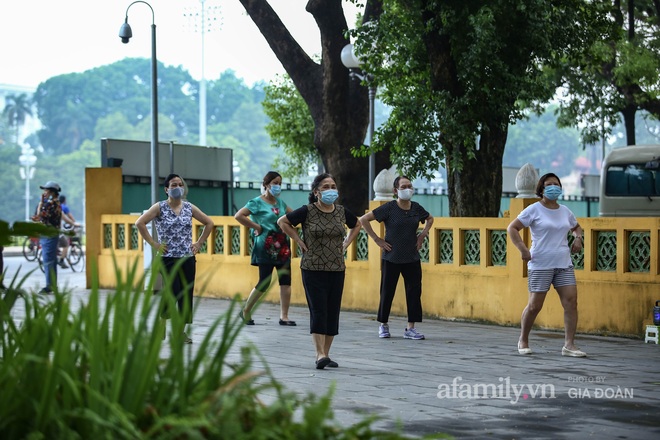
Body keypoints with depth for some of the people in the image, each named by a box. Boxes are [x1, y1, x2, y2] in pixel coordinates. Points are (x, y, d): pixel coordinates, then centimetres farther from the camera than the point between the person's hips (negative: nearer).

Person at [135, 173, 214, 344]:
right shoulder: (160, 207, -4)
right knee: (173, 293, -13)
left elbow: (209, 223, 16)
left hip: (188, 258, 4)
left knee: (187, 294, 3)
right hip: (169, 258, -4)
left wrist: (199, 243, 8)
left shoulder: (189, 207, 7)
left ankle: (181, 330, 13)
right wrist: (154, 244, -13)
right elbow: (140, 223, -13)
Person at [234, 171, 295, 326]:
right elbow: (239, 216, -17)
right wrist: (257, 227, -16)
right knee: (264, 282, -3)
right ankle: (246, 311, 16)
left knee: (286, 281, 0)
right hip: (266, 247, -6)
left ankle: (284, 317, 4)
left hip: (282, 246, 6)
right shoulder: (257, 202, -7)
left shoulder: (279, 202, 13)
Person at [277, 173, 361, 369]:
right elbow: (283, 222, 0)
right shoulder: (307, 211, -7)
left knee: (333, 312, 4)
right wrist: (299, 241, -5)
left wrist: (346, 244, 11)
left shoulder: (342, 212, 6)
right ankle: (320, 354, -13)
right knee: (318, 311, -10)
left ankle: (325, 354, 12)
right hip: (313, 269, -4)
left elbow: (356, 225, 25)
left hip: (337, 269, 4)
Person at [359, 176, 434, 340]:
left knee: (414, 292, -1)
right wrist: (377, 239, -10)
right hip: (391, 258, -4)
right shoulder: (389, 208, -10)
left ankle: (410, 328, 4)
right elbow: (363, 220, -9)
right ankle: (383, 325, 21)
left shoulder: (416, 208, 3)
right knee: (387, 292, 5)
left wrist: (423, 234, 9)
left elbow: (430, 219, 25)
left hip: (412, 259, 4)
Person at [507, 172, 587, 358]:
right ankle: (523, 340, 19)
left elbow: (576, 227, 32)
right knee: (535, 305, -2)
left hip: (564, 265, 5)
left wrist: (578, 238, 9)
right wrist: (522, 249, -16)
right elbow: (512, 228, -5)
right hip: (540, 265, -5)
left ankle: (569, 345, -4)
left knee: (571, 301, -7)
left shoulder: (565, 211, 13)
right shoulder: (534, 210, -3)